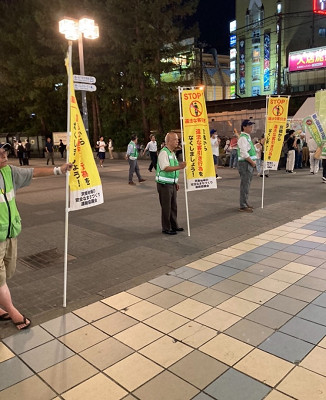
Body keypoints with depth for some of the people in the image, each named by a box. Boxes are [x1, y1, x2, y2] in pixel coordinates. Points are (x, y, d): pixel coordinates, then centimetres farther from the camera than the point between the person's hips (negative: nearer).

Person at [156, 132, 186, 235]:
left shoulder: (173, 153, 14)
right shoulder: (164, 153, -15)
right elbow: (165, 168, -27)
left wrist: (176, 182, 21)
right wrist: (179, 167, -39)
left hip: (172, 184, 9)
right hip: (164, 184, -9)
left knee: (173, 206, 15)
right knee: (166, 207, -1)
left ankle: (174, 226, 27)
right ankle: (166, 228, 10)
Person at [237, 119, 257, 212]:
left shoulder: (248, 137, 18)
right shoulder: (243, 138, -14)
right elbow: (244, 153, -22)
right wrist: (252, 162, -16)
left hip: (250, 163, 10)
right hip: (245, 163, -10)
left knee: (247, 184, 15)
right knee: (245, 185, -7)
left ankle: (245, 203, 25)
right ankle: (243, 206, -3)